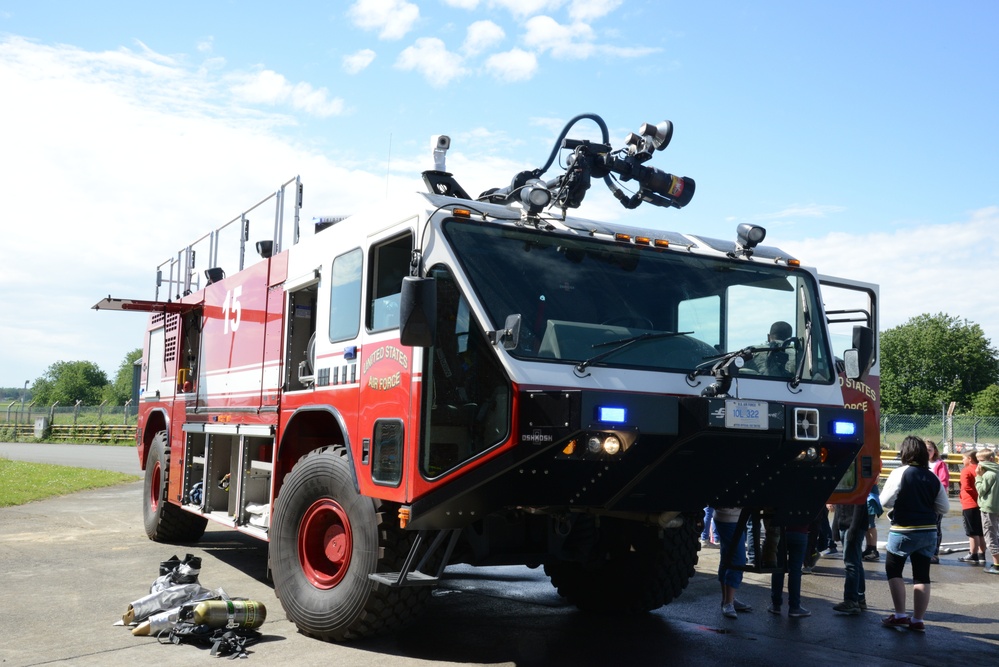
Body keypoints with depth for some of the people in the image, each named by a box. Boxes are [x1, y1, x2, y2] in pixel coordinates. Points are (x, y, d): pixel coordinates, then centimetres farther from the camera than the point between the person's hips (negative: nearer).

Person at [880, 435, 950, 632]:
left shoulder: (900, 473, -13)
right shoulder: (933, 477, 3)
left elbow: (885, 501, -16)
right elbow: (944, 507, 6)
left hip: (903, 531, -5)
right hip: (928, 532, 5)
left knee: (893, 571, 10)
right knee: (922, 575, 8)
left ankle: (900, 615, 4)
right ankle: (918, 620, 11)